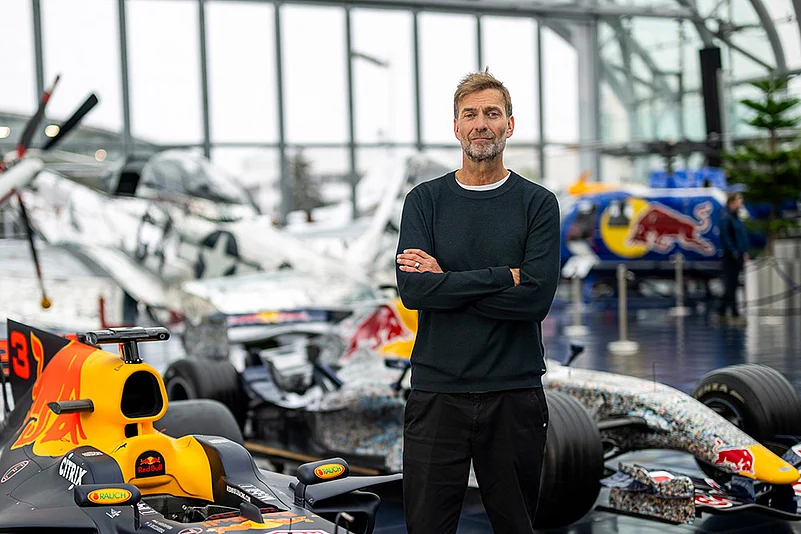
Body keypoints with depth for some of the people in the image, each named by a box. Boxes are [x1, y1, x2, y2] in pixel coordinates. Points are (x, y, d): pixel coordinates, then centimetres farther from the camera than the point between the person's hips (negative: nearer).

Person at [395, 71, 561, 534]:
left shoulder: (538, 203, 3)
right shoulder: (425, 200, 6)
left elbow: (536, 298, -11)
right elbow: (413, 289, -9)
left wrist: (445, 280, -9)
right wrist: (504, 277, -11)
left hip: (515, 394, 0)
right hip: (437, 391, 1)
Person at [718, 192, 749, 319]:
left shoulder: (736, 217, 16)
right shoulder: (726, 218, -11)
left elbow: (743, 235, 19)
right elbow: (725, 237, -17)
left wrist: (745, 252, 12)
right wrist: (734, 251, -19)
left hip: (738, 255, 9)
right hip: (730, 256, -9)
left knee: (732, 284, 11)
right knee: (731, 283, -4)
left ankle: (722, 309, 17)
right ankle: (734, 312, -1)